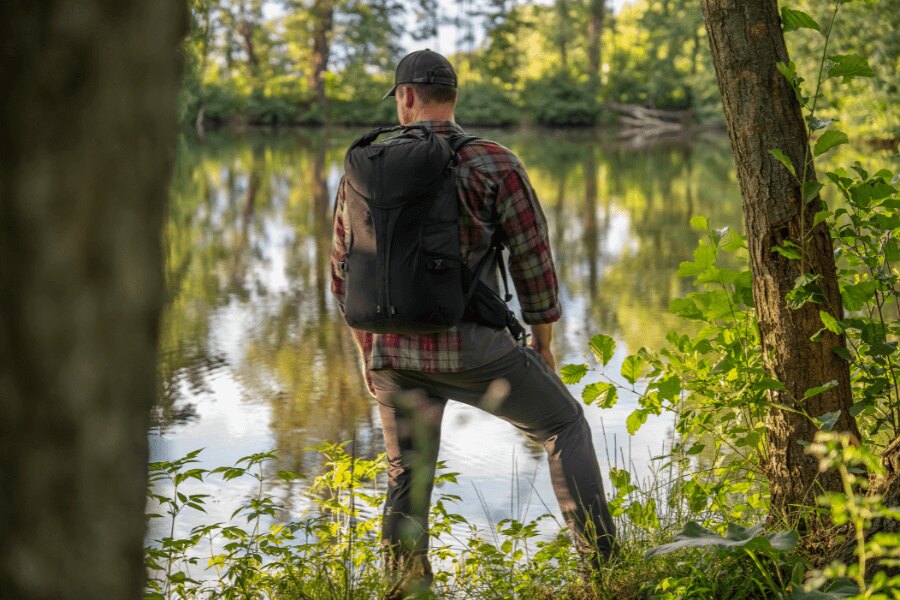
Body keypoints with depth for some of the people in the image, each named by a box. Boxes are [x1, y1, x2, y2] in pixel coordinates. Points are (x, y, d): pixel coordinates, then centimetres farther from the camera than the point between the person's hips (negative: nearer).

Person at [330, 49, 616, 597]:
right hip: (471, 348, -3)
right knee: (565, 423, 15)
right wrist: (543, 347, 11)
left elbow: (344, 270, 11)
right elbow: (535, 262, -3)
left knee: (407, 479, 17)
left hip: (391, 354, 3)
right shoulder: (494, 164, -5)